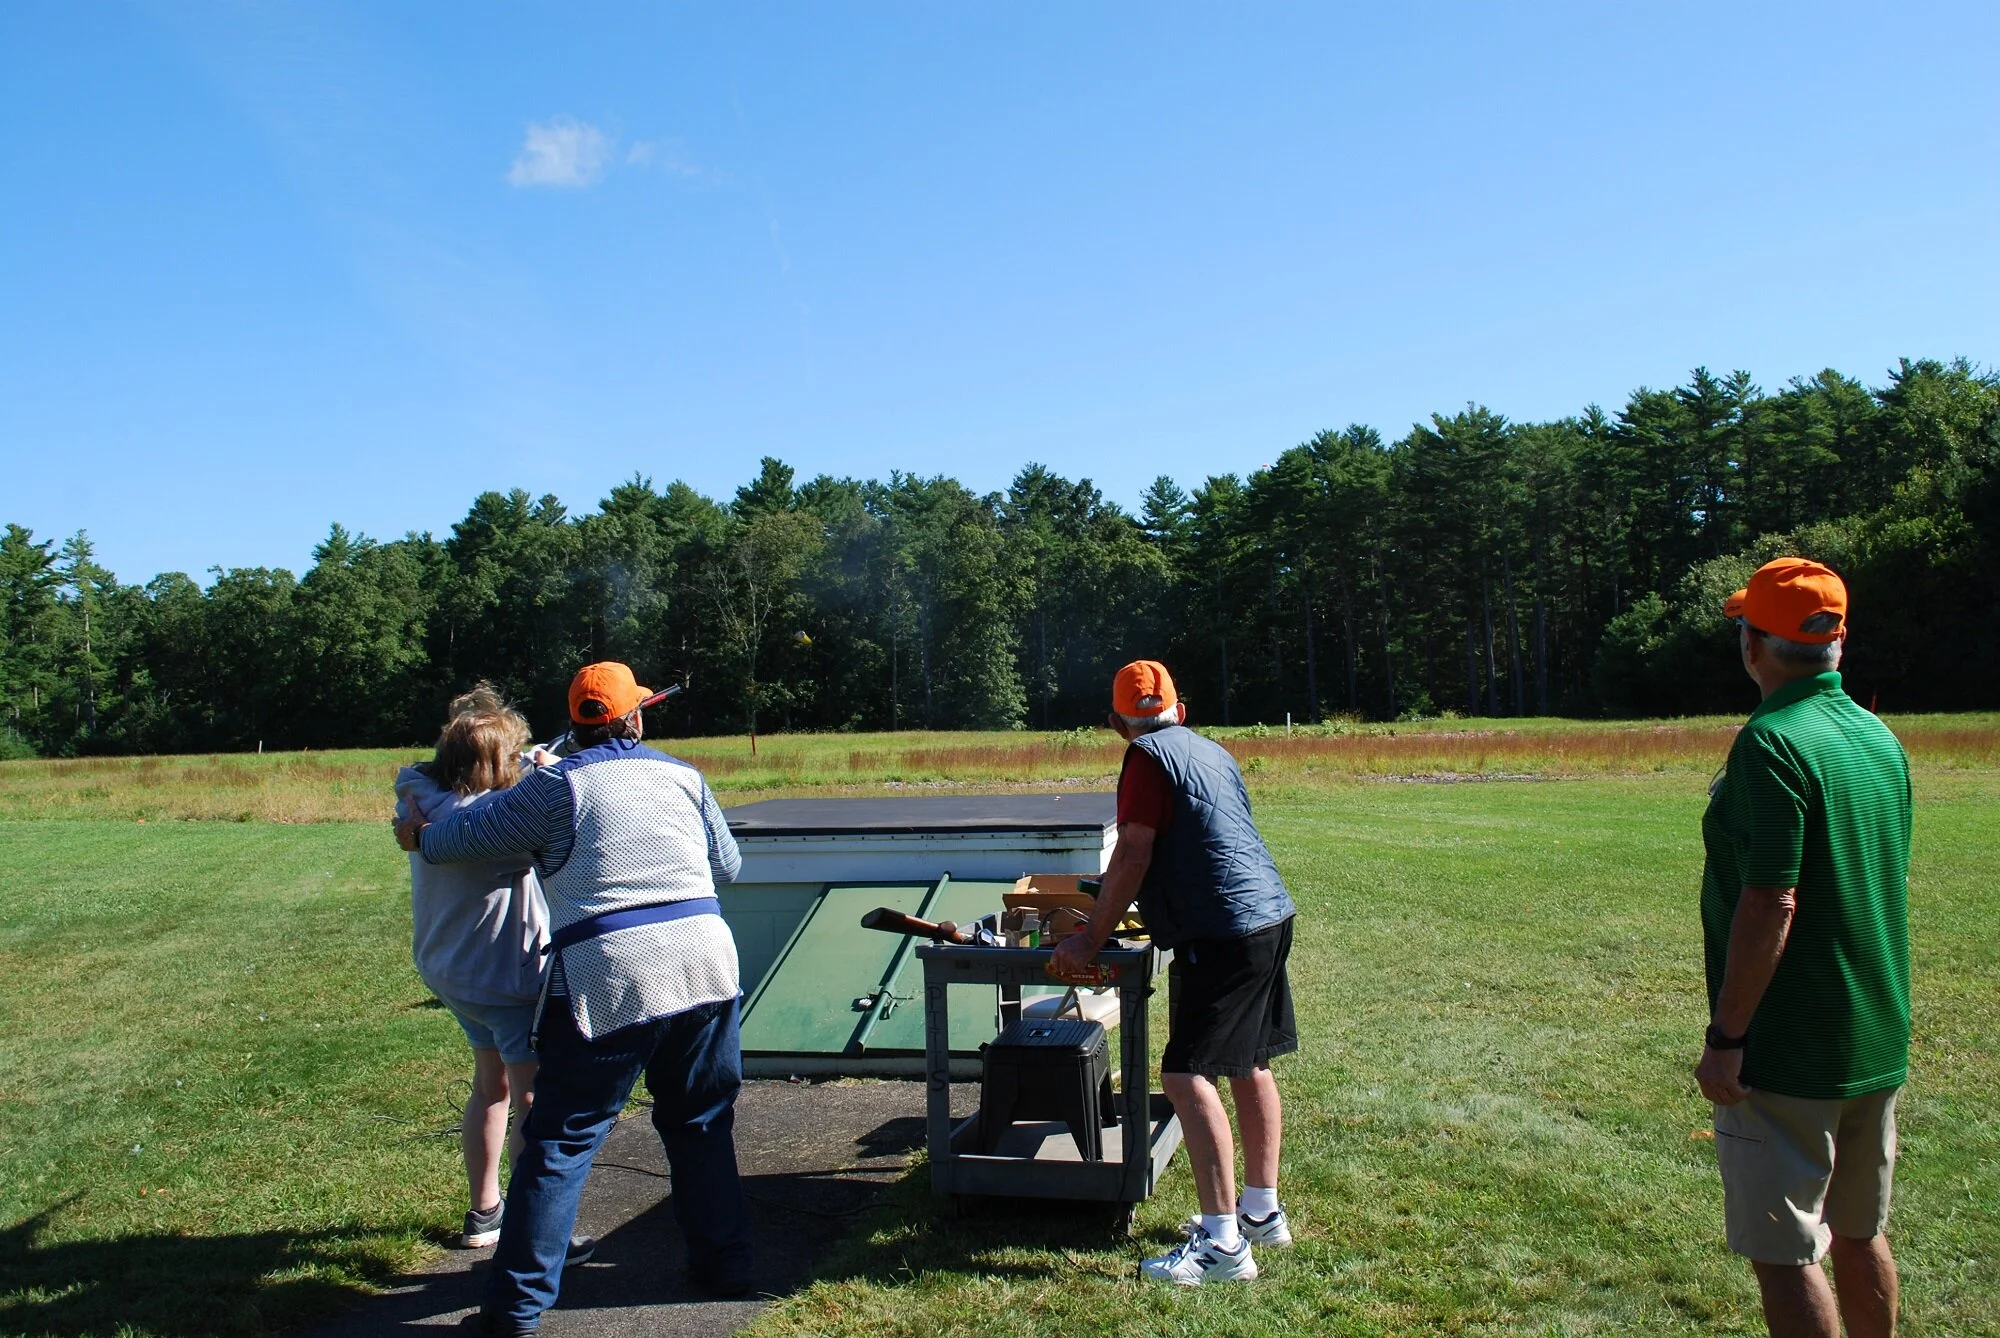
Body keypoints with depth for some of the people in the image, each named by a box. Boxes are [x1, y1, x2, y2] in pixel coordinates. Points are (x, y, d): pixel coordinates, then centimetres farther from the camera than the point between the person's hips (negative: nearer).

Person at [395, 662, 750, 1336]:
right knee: (701, 1124, 20)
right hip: (703, 964, 4)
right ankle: (725, 1263, 28)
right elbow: (727, 865, 21)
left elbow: (467, 835, 7)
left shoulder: (557, 786, 1)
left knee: (561, 1141, 6)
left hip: (606, 979, -4)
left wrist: (417, 837, 28)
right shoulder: (683, 776, 12)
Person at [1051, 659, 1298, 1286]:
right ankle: (1262, 1211, 27)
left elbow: (1132, 857, -14)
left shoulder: (1147, 758, -9)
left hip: (1223, 933, -10)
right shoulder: (1213, 750, 17)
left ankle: (1222, 1243, -10)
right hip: (1271, 915, 10)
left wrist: (1089, 940, -9)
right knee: (1249, 1066, 17)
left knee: (1188, 1075, -9)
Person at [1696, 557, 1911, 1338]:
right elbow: (1890, 886, 16)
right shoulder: (1881, 739, 8)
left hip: (1790, 1051, -9)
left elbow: (1770, 905, -24)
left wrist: (1724, 1037, -18)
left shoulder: (1773, 741, -19)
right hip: (1879, 1043, 9)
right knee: (1859, 1235, 21)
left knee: (1782, 1250, 1)